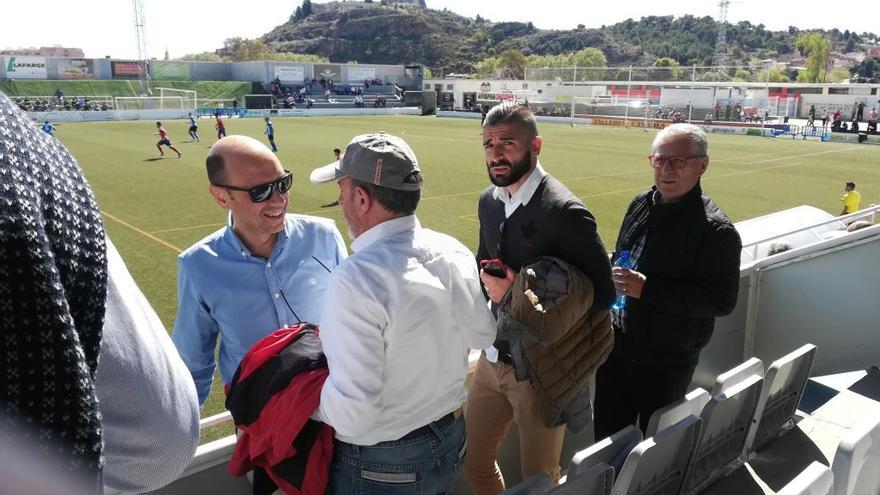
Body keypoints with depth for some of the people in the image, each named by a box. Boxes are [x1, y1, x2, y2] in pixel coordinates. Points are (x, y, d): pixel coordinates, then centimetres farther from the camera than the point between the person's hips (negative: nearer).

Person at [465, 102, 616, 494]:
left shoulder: (565, 212, -22)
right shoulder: (489, 201, 3)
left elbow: (602, 295, -20)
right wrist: (487, 279, -2)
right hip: (492, 358, 7)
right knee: (473, 463, 21)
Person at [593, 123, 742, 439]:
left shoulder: (716, 230, -21)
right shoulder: (641, 205, 1)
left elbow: (722, 300, -24)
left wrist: (648, 290, -28)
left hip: (667, 360, -6)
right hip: (619, 342, 6)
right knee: (607, 429, 21)